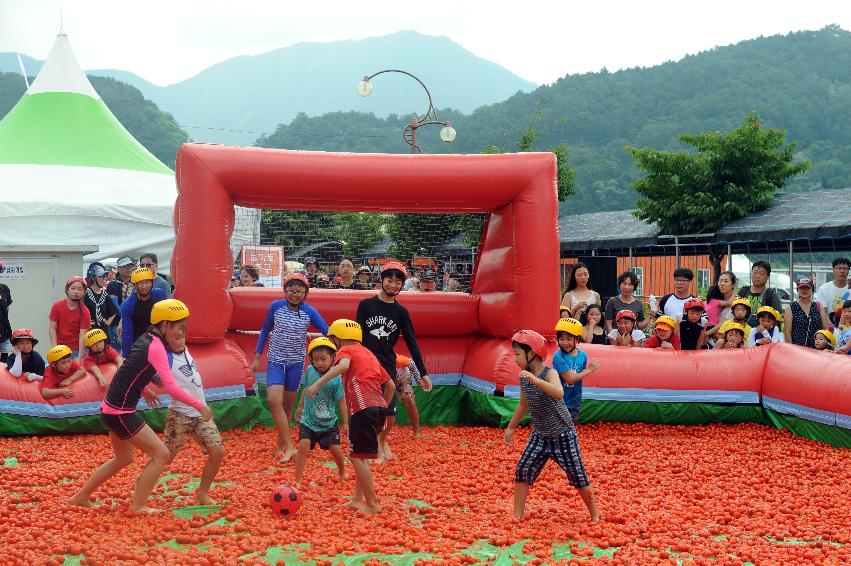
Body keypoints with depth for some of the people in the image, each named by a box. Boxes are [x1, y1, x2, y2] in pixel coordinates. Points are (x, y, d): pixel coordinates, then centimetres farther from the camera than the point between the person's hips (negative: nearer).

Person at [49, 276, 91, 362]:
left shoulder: (84, 312, -9)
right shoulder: (57, 306, -2)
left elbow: (82, 336, -14)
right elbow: (53, 329, -1)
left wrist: (80, 358, -21)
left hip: (77, 349, -2)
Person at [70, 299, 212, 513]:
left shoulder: (146, 339, 7)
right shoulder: (156, 347, -19)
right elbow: (171, 388, -25)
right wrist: (199, 405, -18)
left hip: (111, 408, 10)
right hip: (120, 413, -10)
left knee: (124, 459, 26)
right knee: (161, 454, -3)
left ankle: (81, 496, 35)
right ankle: (138, 506, 5)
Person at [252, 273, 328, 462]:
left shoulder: (310, 312, -9)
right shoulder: (275, 306, -7)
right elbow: (265, 331, 6)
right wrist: (257, 357, 7)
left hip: (296, 362, 0)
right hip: (276, 360, 0)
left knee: (288, 404, 8)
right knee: (274, 400, -17)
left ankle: (280, 445, 24)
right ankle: (290, 446, -12)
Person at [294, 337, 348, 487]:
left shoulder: (336, 379, -15)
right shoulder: (309, 371, -6)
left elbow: (341, 401, -7)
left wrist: (346, 423, -4)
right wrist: (300, 407, 23)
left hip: (328, 422, -1)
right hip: (308, 420, 1)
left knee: (335, 448, 0)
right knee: (303, 445, -17)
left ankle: (342, 470, 34)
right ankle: (298, 481, -8)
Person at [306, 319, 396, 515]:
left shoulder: (346, 350, 4)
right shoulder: (369, 354, 27)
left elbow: (343, 365, -22)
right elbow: (391, 385, 27)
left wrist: (317, 383, -26)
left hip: (364, 410, -9)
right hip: (379, 409, 9)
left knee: (358, 458, -3)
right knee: (361, 456, 19)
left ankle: (372, 504, 0)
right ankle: (357, 499, 21)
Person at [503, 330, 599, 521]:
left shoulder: (549, 373, -20)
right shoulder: (523, 378, 0)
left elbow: (559, 393, -42)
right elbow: (524, 404, 16)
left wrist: (535, 379, -50)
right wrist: (511, 427, 24)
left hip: (563, 435, -6)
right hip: (539, 435, 6)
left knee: (577, 476, 2)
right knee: (522, 471, -3)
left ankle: (595, 515, 19)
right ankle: (517, 516, 6)